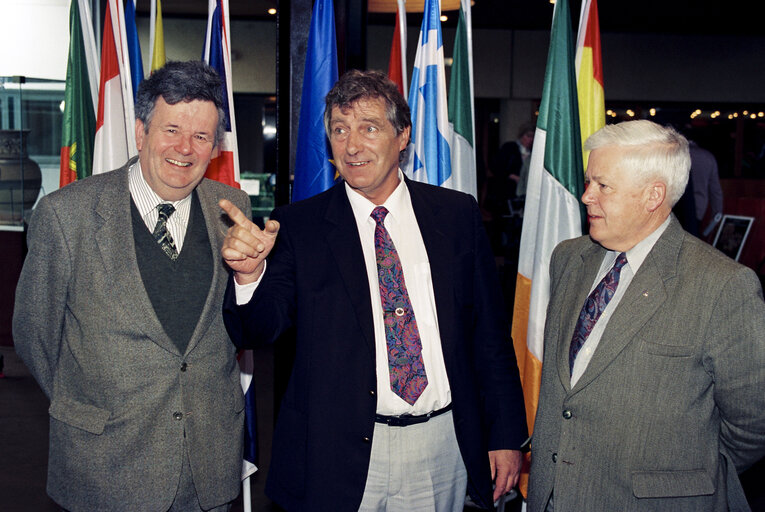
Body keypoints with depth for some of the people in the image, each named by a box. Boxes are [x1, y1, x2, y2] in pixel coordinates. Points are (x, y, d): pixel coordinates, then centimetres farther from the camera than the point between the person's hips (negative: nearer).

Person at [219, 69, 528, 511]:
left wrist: (506, 435, 4)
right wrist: (249, 273, -29)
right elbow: (259, 329, -9)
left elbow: (489, 331, 6)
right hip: (341, 458, -1)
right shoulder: (298, 225, -2)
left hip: (443, 449, 2)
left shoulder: (458, 214, 3)